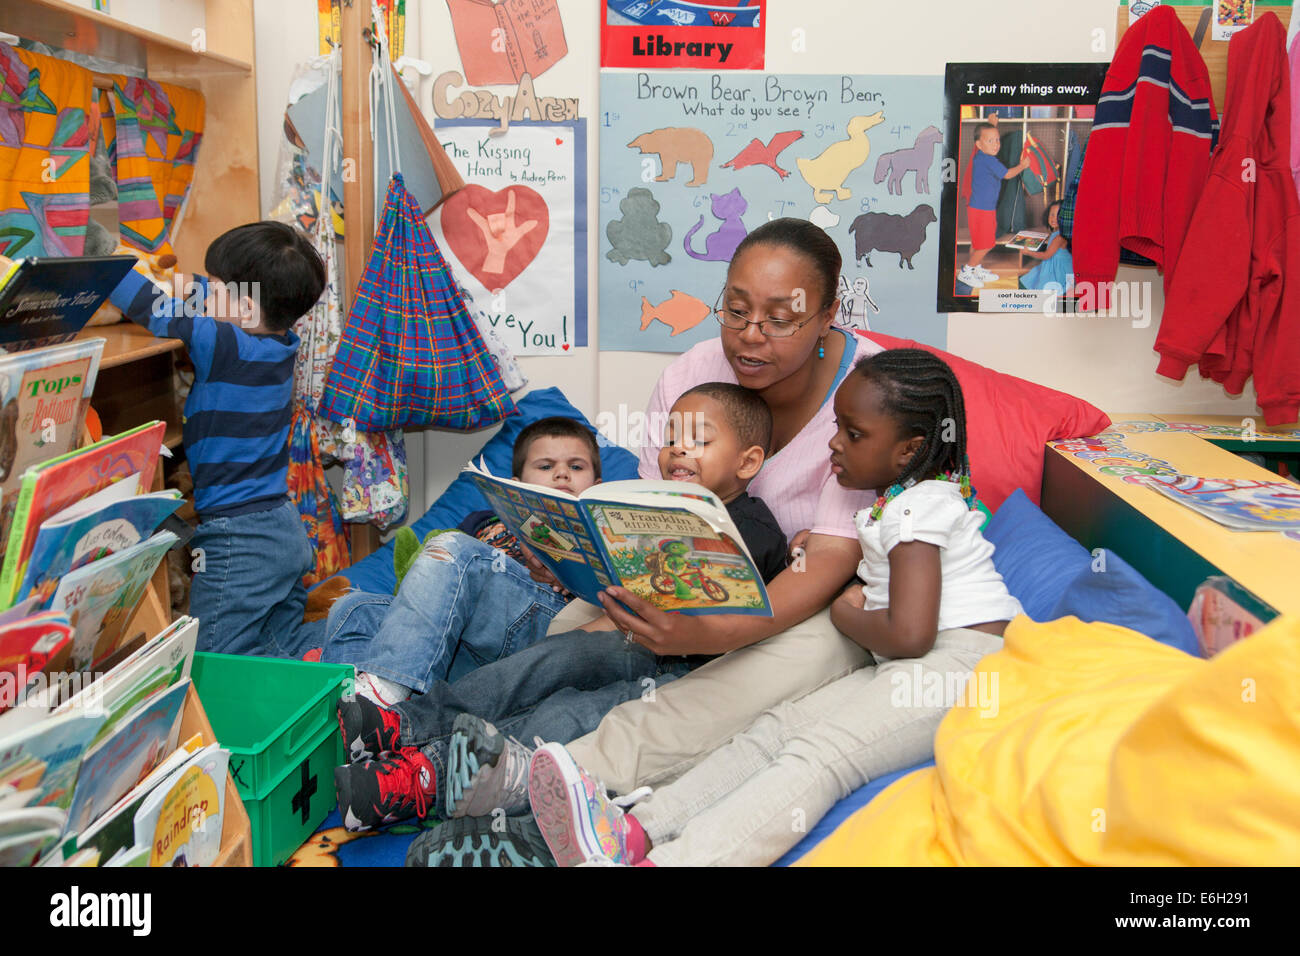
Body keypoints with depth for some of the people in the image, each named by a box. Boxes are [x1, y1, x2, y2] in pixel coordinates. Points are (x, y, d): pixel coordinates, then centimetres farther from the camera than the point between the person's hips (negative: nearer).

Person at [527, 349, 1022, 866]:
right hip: (906, 668, 10)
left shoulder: (918, 507, -11)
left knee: (816, 755, -29)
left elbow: (909, 633, -23)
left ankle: (666, 859, -45)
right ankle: (636, 832, -27)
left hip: (960, 661, -10)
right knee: (780, 726, -11)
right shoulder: (898, 499, 21)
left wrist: (845, 615, -2)